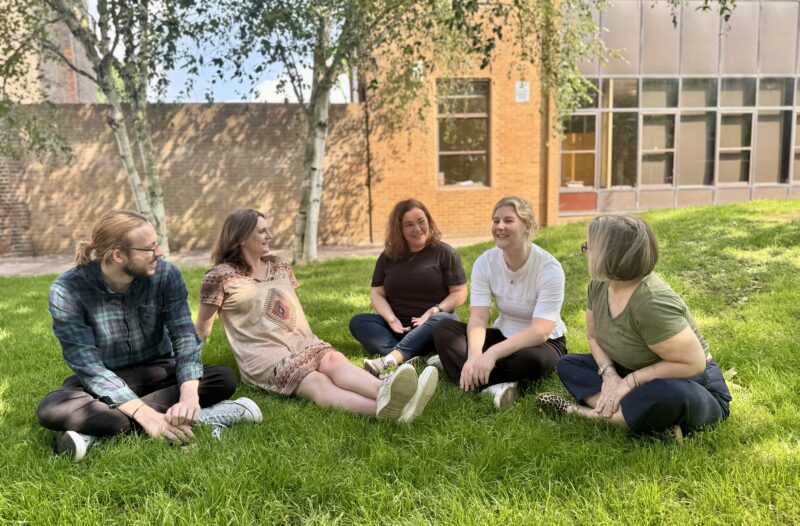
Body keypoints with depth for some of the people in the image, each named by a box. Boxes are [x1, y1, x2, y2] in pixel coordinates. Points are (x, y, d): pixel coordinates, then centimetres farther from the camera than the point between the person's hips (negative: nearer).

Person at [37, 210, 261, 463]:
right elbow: (88, 365, -24)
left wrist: (189, 395, -38)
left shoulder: (166, 275, -13)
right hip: (103, 383, -2)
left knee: (223, 378, -24)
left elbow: (184, 337, -18)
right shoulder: (67, 291, -20)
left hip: (157, 373, 2)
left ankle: (96, 428, -26)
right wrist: (145, 414, -37)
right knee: (51, 409, -32)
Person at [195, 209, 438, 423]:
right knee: (319, 385, -35)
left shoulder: (279, 267, 18)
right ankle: (385, 405, -66)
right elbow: (202, 327, 12)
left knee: (334, 359, -32)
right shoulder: (221, 276, 1)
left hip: (302, 343, 5)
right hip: (265, 357, -5)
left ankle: (387, 395, -64)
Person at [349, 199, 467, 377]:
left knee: (441, 320, -36)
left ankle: (390, 359, -55)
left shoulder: (444, 252, 2)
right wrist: (391, 319, -13)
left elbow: (459, 293, -2)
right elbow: (377, 294, 7)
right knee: (358, 322, -21)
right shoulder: (388, 256, 10)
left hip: (431, 325, -3)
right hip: (399, 327, 3)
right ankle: (414, 359, -43)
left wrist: (435, 310, -20)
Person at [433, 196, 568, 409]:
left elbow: (540, 331, -30)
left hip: (543, 342, -4)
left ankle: (453, 361, -25)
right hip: (504, 335, 4)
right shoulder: (485, 262, -10)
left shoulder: (549, 268, -22)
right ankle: (497, 386, -37)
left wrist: (492, 354, -43)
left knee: (533, 360, -40)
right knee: (444, 329, -19)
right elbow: (478, 319, -17)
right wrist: (474, 355, -40)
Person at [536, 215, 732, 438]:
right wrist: (609, 374, -14)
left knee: (671, 397, -41)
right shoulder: (599, 286, -7)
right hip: (638, 374, 9)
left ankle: (583, 412, -24)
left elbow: (693, 363, -27)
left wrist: (630, 382, -24)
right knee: (567, 365, -1)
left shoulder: (652, 304, -31)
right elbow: (594, 336, 5)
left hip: (691, 385, -8)